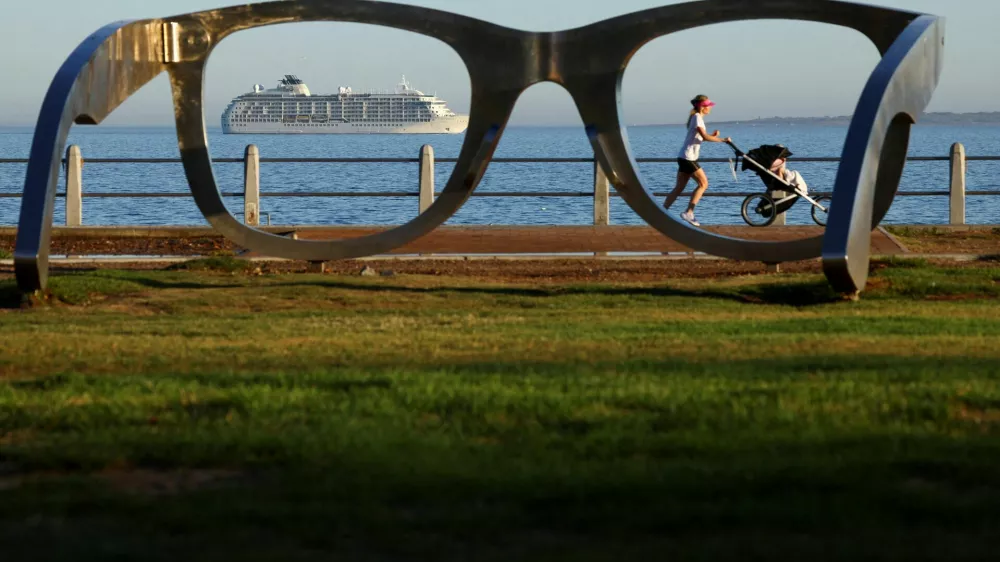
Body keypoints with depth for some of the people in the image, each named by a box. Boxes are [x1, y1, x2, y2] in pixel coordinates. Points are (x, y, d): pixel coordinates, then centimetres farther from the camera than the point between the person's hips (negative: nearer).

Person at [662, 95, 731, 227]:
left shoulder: (696, 117, 17)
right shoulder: (697, 118, -12)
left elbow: (700, 137, 20)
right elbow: (704, 137, -23)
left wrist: (712, 136, 5)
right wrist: (722, 140, -17)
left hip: (684, 157, 10)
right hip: (688, 157, -10)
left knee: (679, 188, 9)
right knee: (703, 183, -6)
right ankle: (688, 213, -9)